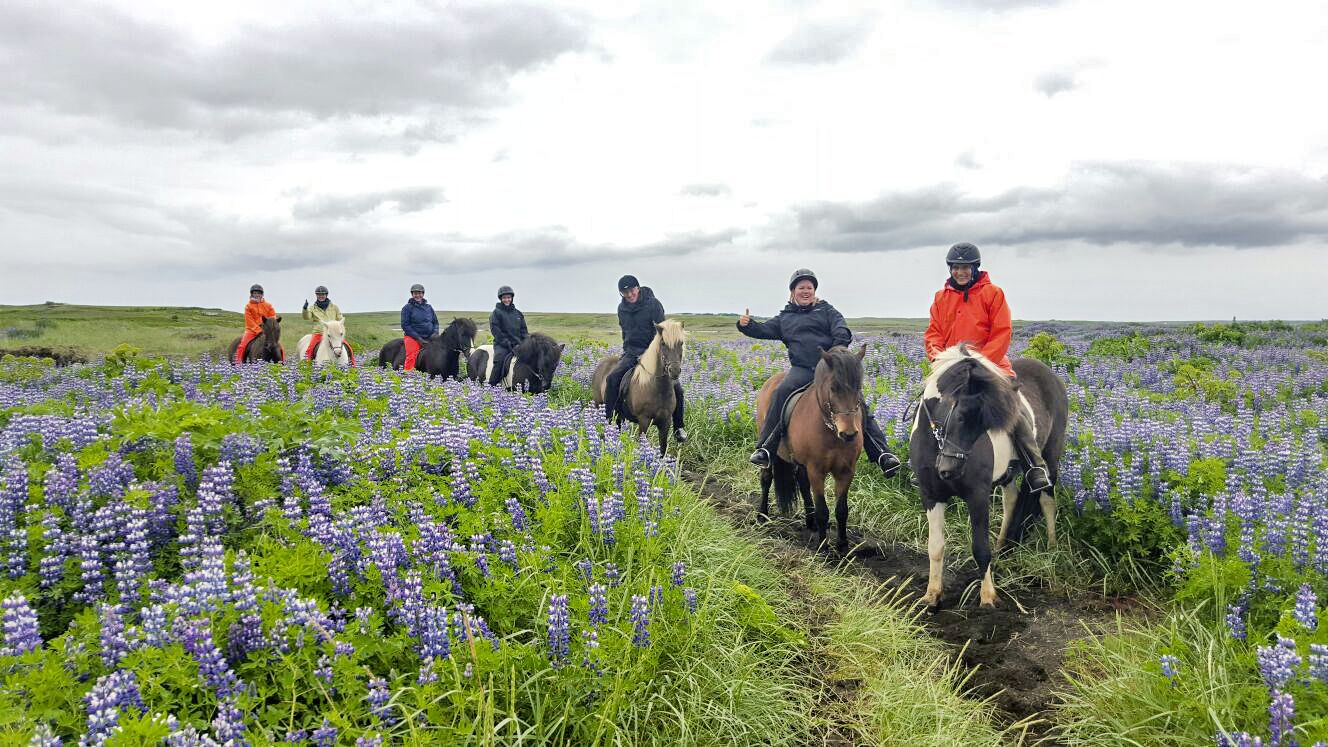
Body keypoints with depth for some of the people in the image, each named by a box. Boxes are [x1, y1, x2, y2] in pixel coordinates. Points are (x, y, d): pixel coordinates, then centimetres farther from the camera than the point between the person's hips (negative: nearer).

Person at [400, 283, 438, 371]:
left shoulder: (429, 307, 17)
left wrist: (435, 332, -1)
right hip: (412, 337, -5)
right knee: (411, 357, -24)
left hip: (429, 338, 5)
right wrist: (418, 338, -11)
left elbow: (435, 322, 22)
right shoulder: (407, 308, 2)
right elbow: (405, 326, -4)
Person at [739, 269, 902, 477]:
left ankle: (881, 453, -10)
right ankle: (764, 448, -30)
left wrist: (840, 340, -19)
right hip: (802, 369, 0)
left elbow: (840, 329, 5)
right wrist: (746, 325, -1)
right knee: (781, 392, -30)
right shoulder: (784, 318, 27)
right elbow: (763, 330, 20)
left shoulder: (827, 311, 21)